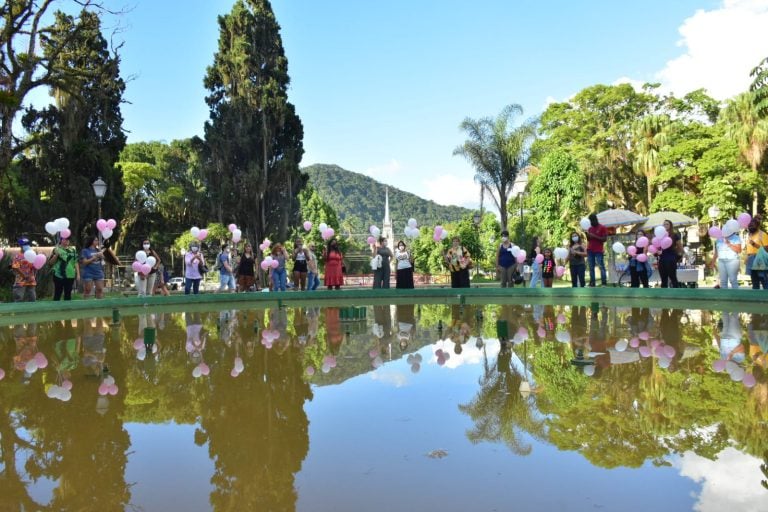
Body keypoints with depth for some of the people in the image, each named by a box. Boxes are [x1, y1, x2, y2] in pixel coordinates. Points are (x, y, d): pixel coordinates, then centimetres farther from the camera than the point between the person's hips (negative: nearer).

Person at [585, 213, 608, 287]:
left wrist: (594, 236, -16)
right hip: (590, 251, 6)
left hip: (599, 251, -6)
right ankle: (592, 283, 4)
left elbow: (605, 239, -9)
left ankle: (604, 283, -10)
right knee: (591, 267, 3)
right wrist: (587, 235, -3)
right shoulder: (590, 228, 15)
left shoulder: (603, 228, -2)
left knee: (601, 267, -9)